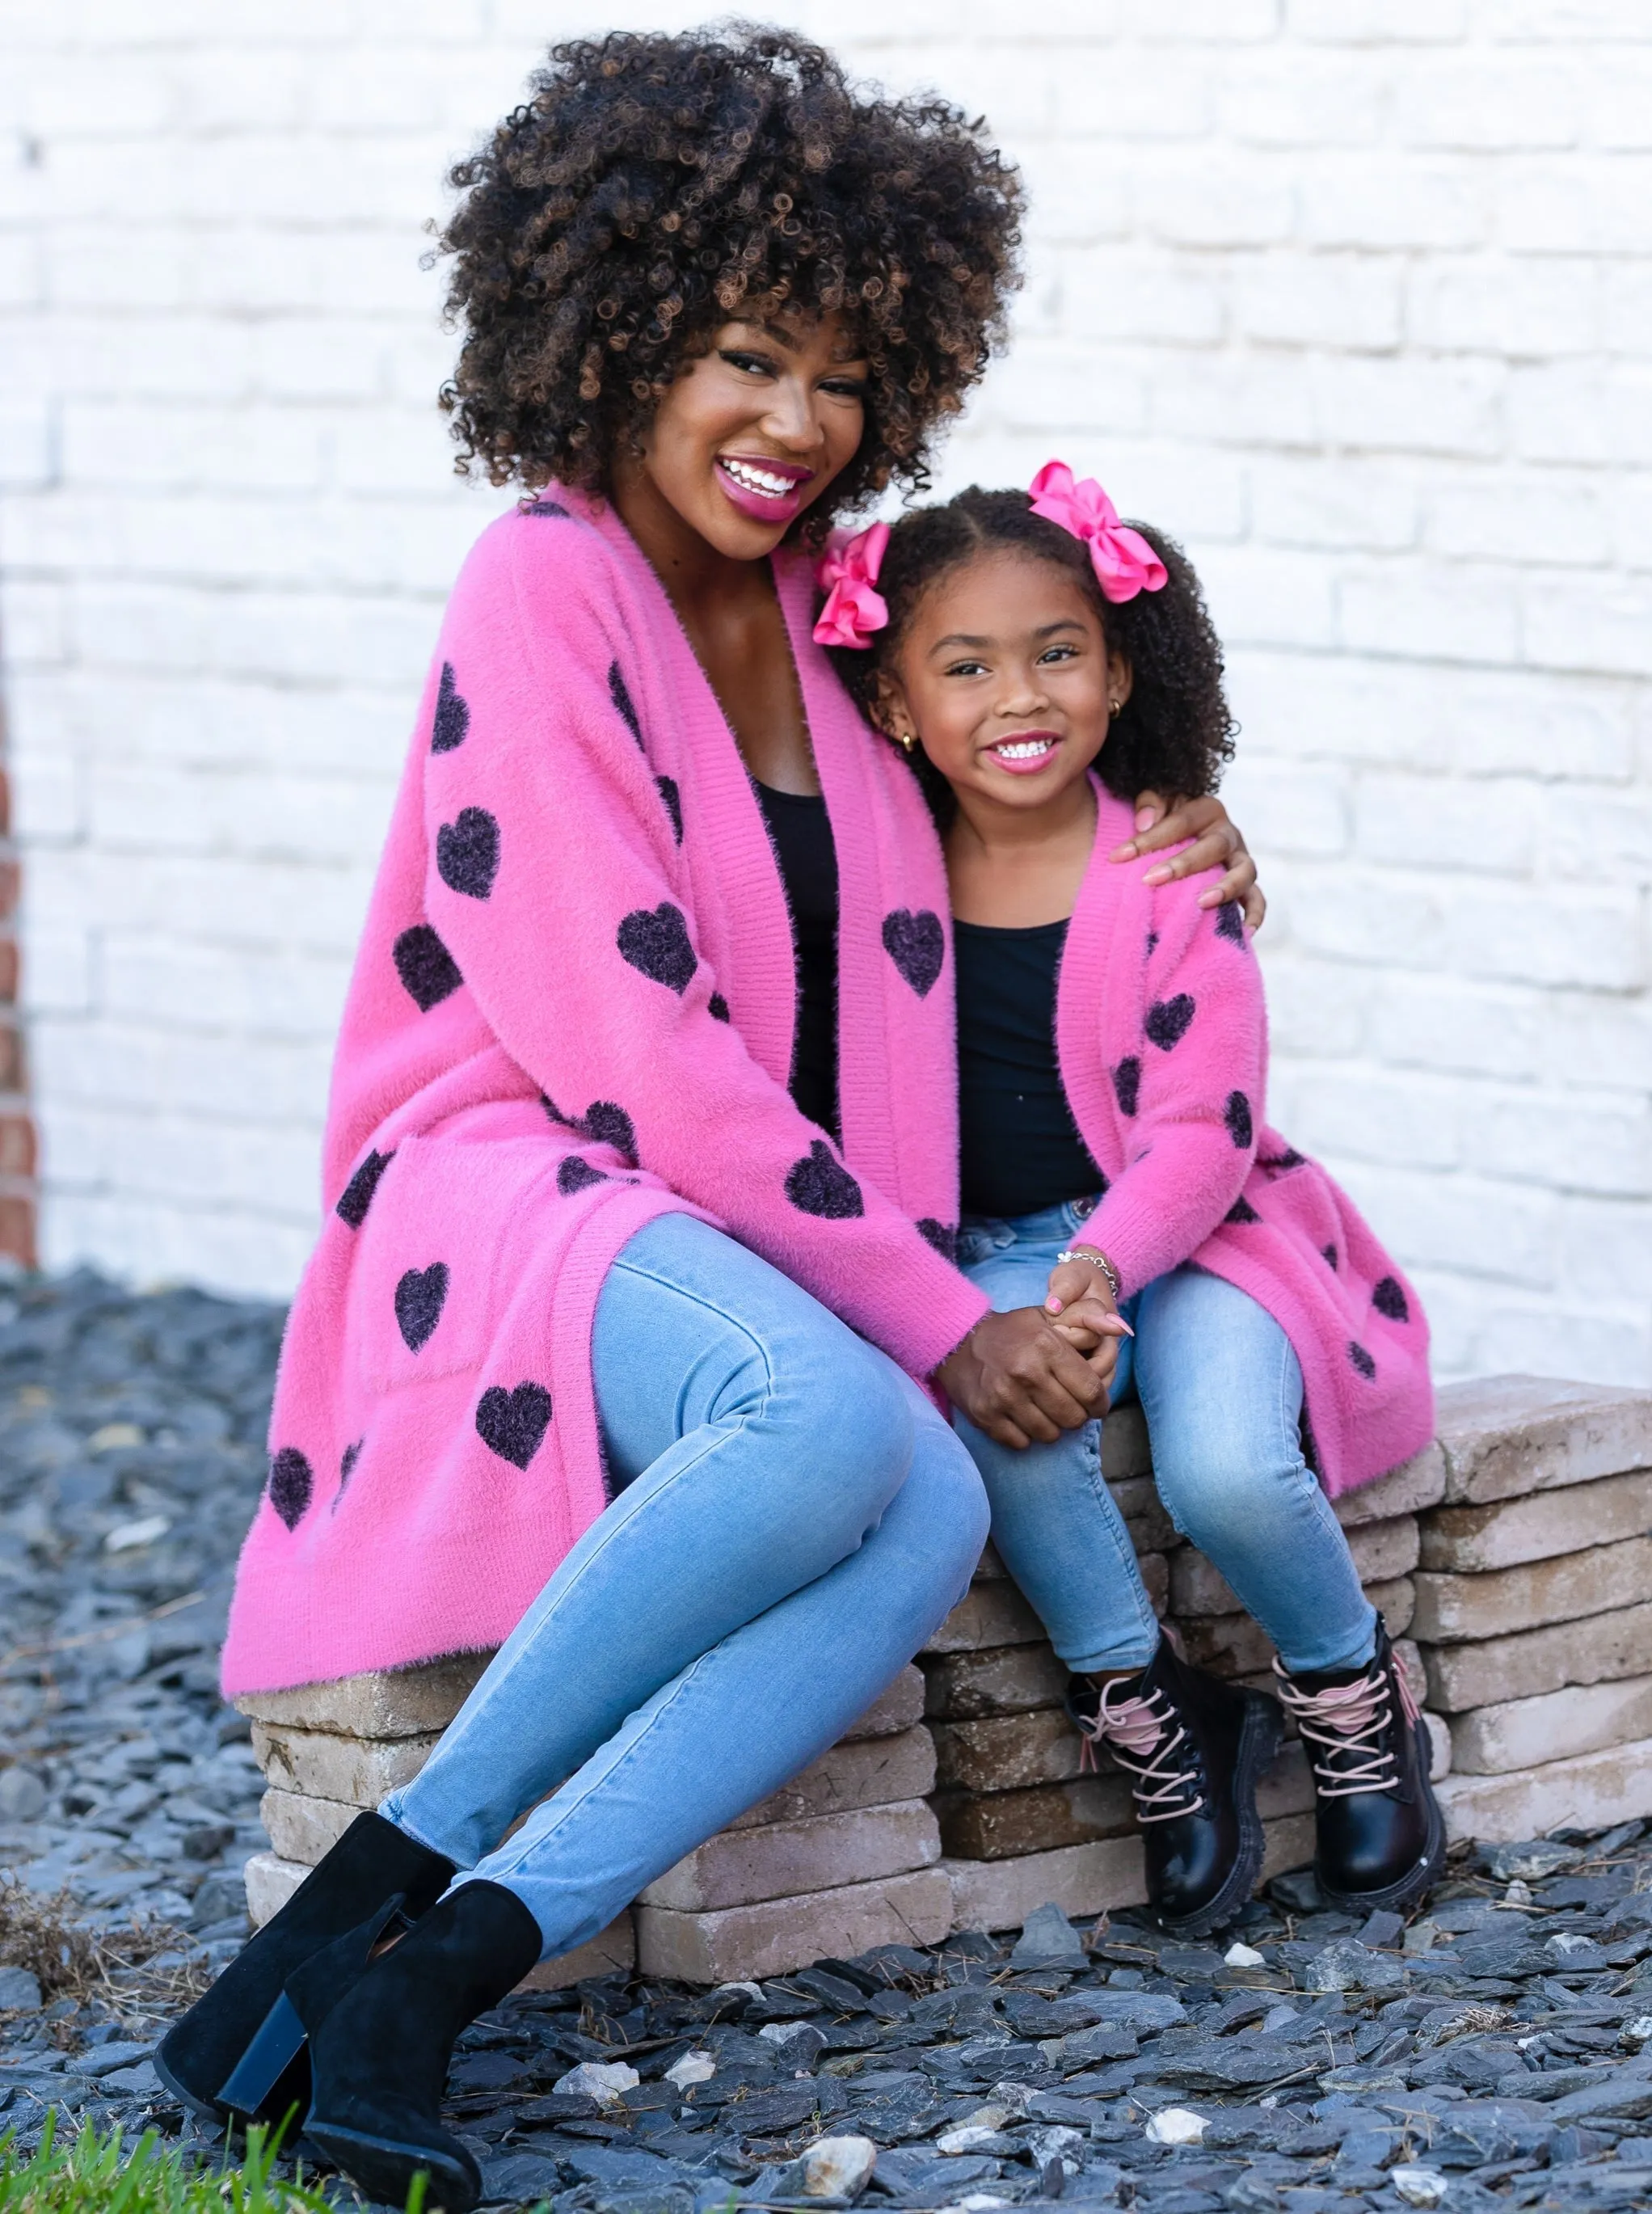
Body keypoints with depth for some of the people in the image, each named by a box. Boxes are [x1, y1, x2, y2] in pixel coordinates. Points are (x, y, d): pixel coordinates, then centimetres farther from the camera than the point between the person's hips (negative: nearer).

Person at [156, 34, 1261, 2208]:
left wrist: (1141, 847, 15)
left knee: (931, 1522, -29)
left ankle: (436, 1964, -35)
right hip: (516, 1197, -6)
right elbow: (642, 1058, -15)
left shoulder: (819, 603, 13)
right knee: (834, 1422, -39)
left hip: (775, 1252, 7)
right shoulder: (545, 597, -10)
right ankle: (362, 1896, -28)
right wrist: (938, 1317, -13)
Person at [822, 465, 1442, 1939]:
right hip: (989, 1255, 2)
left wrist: (1105, 1263, -30)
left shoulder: (1170, 878, -8)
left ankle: (1354, 1695, 5)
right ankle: (1150, 1721, -13)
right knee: (999, 1409, -33)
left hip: (1183, 1234, -2)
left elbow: (1199, 1132, -11)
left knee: (1227, 1472, -29)